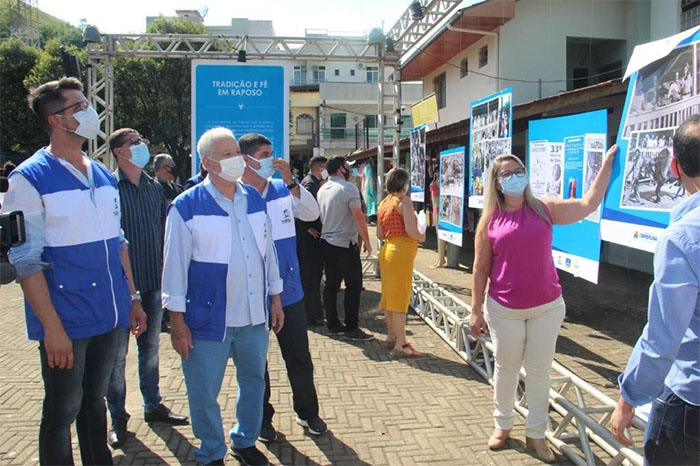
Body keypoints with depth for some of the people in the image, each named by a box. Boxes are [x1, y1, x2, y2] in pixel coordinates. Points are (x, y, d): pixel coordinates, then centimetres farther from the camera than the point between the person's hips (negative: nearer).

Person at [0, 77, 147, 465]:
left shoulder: (102, 175, 10)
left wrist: (132, 297, 13)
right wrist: (51, 327, -16)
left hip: (109, 316, 6)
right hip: (66, 320, -6)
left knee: (94, 400, 19)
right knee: (62, 411, 8)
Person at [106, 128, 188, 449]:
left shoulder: (154, 187, 7)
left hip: (153, 281, 6)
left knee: (150, 347, 17)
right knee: (117, 353, 6)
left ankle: (153, 405, 32)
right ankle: (118, 418, 21)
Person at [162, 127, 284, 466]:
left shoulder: (254, 199, 7)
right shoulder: (187, 206, -7)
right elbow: (175, 265, -6)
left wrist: (275, 298, 13)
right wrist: (177, 320, -7)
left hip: (255, 315, 5)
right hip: (209, 319, -4)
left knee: (254, 381, 18)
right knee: (204, 393, 7)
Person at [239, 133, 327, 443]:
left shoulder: (283, 189, 1)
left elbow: (312, 214, -7)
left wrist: (291, 181, -19)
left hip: (289, 292, 4)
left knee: (299, 358, 15)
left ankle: (307, 412, 34)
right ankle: (262, 418, 33)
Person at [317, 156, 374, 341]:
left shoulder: (322, 189, 9)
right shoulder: (349, 188, -14)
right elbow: (359, 217, -16)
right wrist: (367, 242, -9)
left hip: (327, 242, 8)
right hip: (345, 244, -8)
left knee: (331, 284, 12)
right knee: (354, 286, 0)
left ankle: (333, 324, 19)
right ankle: (351, 328, 2)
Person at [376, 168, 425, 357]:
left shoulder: (383, 203, 13)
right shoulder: (404, 201, -11)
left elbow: (380, 234, 13)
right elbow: (411, 230, -20)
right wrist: (422, 237, -2)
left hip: (387, 249, 8)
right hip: (402, 251, -8)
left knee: (389, 295, 15)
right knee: (400, 296, -5)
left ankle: (391, 336, 26)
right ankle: (400, 344, -1)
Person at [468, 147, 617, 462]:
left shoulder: (545, 209, 2)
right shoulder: (490, 221, -2)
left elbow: (588, 204, 2)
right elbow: (481, 268, 0)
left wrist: (607, 166, -2)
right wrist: (476, 311, -1)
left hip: (547, 306, 1)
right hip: (504, 310, -1)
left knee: (539, 371, 9)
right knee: (506, 368, 14)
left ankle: (536, 434, 25)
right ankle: (503, 425, 33)